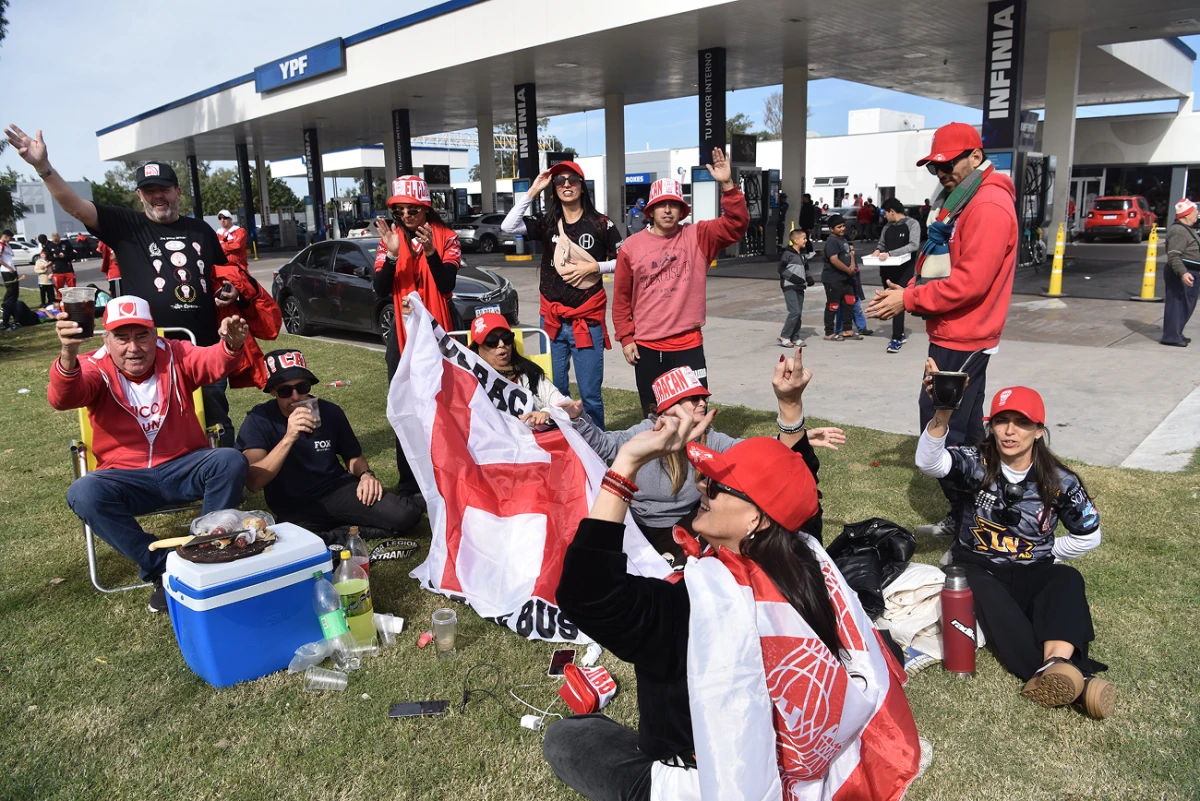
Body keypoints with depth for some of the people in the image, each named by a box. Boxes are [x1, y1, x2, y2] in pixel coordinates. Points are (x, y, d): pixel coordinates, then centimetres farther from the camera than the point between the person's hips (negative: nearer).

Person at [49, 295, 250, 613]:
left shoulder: (174, 355, -2)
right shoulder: (95, 368, -5)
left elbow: (213, 362, -23)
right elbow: (63, 398, -27)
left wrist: (231, 345, -49)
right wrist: (68, 356, -50)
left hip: (184, 468, 0)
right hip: (126, 477, 0)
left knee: (231, 461, -28)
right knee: (83, 494, -29)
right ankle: (160, 567, -19)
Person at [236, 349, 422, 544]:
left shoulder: (330, 411, 0)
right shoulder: (258, 421, -9)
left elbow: (353, 455, 16)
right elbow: (253, 483, -22)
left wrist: (366, 475, -7)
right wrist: (288, 438, -32)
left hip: (339, 491, 3)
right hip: (295, 509, -3)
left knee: (406, 514, -19)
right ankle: (349, 534, -10)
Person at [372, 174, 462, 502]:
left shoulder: (446, 237, -2)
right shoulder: (390, 239, 4)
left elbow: (447, 285, -13)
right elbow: (381, 290, -6)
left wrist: (430, 251, -27)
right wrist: (392, 254, -20)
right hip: (402, 333, 2)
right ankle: (409, 484, 12)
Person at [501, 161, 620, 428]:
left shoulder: (600, 224, 0)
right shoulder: (546, 223, 5)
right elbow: (508, 227, -10)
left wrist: (594, 267, -11)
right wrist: (533, 192, -11)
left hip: (587, 319, -3)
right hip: (552, 318, 3)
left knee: (590, 394, 1)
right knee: (554, 390, 11)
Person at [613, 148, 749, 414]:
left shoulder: (698, 237, 1)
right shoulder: (631, 247, 1)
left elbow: (737, 224, -11)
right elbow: (621, 299, 6)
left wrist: (727, 185, -22)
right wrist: (626, 338, 1)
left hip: (689, 345, -1)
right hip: (646, 348, 1)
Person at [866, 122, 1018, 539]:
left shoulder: (989, 206, -16)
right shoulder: (958, 201, 16)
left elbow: (971, 281, -24)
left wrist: (908, 300, -18)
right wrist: (904, 292, 2)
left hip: (961, 341, -10)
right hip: (952, 336, 10)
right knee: (963, 428, 16)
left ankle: (964, 518, 4)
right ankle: (965, 517, 27)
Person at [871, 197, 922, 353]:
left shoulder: (912, 224, -6)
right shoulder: (887, 227, 12)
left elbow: (914, 245, -17)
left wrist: (890, 253, -23)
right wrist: (878, 250, -1)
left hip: (904, 270, -6)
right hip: (887, 270, 6)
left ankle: (896, 339, -13)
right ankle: (900, 334, 24)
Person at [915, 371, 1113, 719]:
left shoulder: (1059, 481, -2)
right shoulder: (977, 463, -6)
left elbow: (1088, 535, 12)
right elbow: (929, 462, -29)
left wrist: (1043, 555, 5)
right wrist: (941, 415, -46)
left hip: (1032, 572, 1)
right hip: (979, 568, -1)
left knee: (1067, 580, -31)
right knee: (992, 602, -34)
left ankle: (1056, 665, -55)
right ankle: (1075, 681, -46)